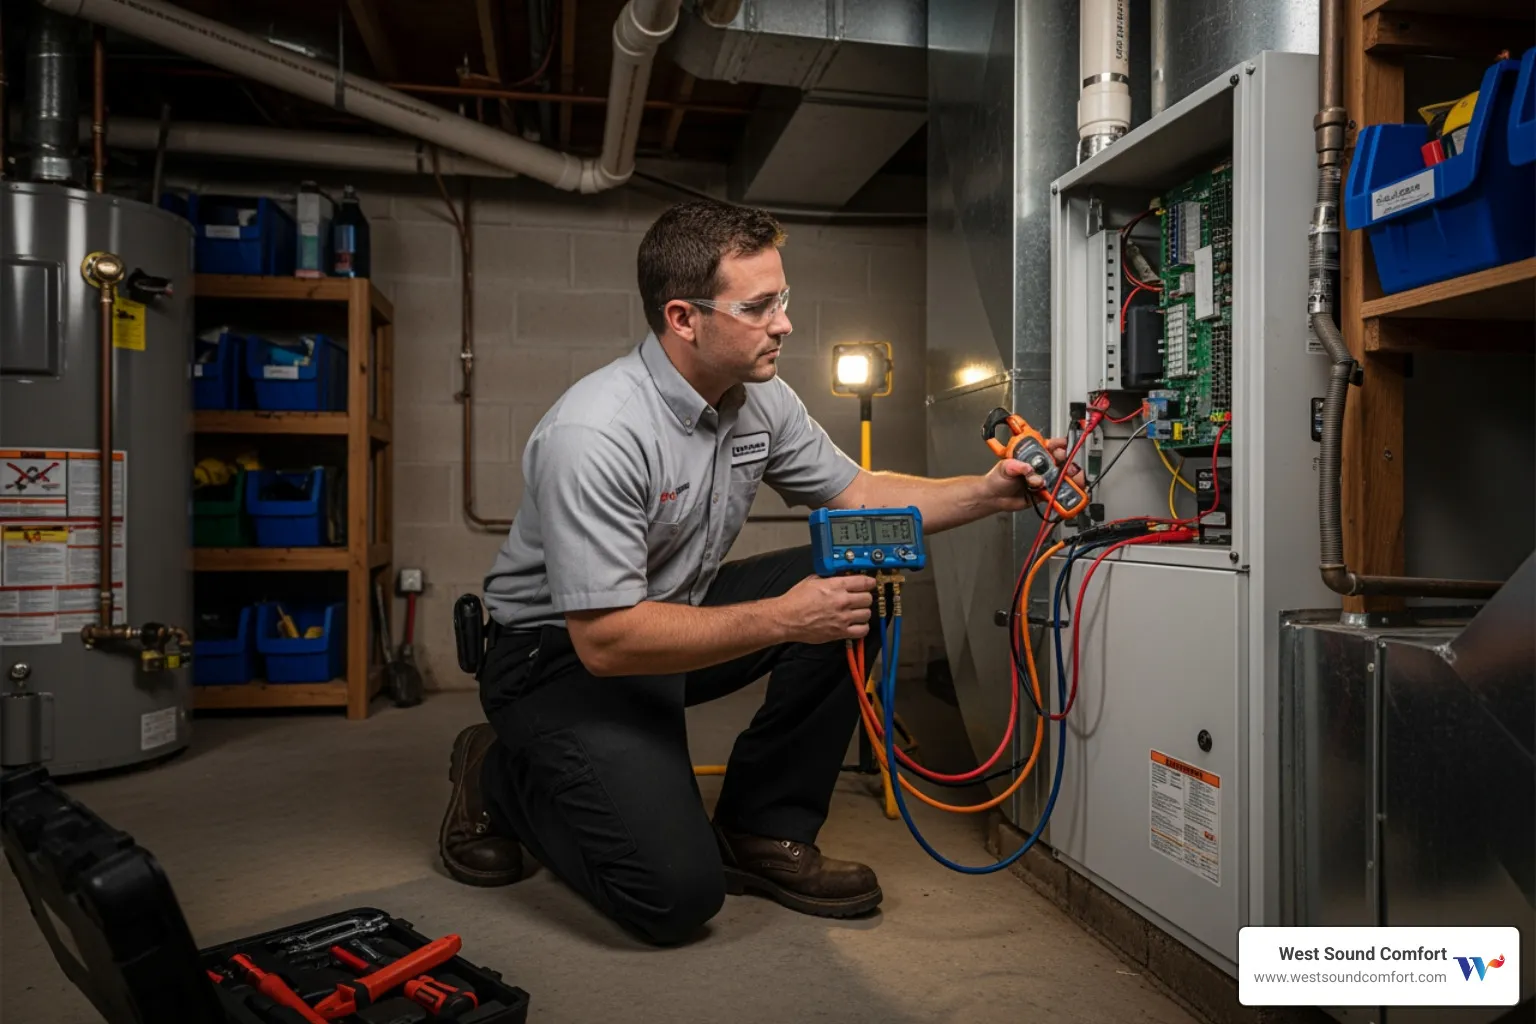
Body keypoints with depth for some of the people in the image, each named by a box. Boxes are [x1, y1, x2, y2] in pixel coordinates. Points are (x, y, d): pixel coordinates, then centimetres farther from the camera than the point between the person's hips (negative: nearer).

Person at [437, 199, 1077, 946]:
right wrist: (782, 618, -32)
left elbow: (858, 497, 5)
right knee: (677, 896, -18)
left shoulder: (761, 400, -5)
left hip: (672, 616, 8)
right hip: (561, 654, -7)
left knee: (855, 583, -10)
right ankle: (500, 777, 9)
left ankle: (763, 829, 2)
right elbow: (605, 640, -30)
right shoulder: (595, 433, -29)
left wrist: (990, 492, -9)